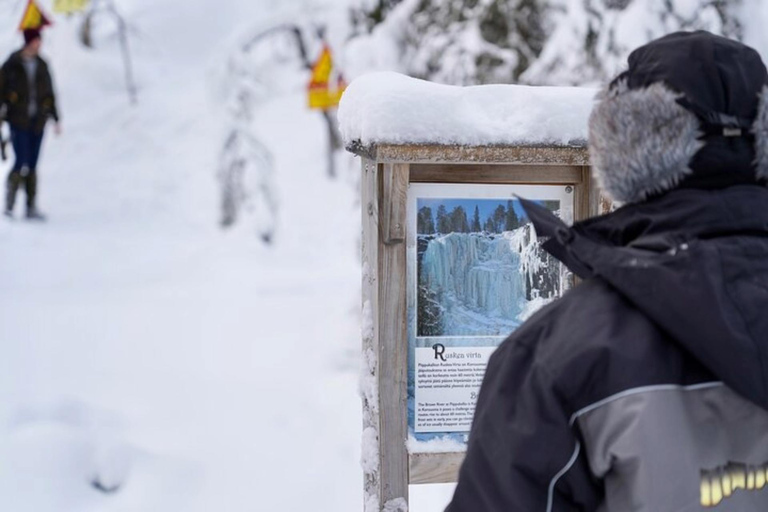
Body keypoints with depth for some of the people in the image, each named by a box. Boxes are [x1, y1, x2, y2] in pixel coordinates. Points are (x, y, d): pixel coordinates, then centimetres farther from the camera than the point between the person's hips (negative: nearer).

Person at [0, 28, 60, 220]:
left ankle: (31, 207, 8)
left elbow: (50, 94, 14)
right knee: (21, 163, -12)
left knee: (32, 165, 5)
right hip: (18, 121, -4)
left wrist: (56, 119, 13)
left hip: (38, 122, 4)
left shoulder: (42, 65, 8)